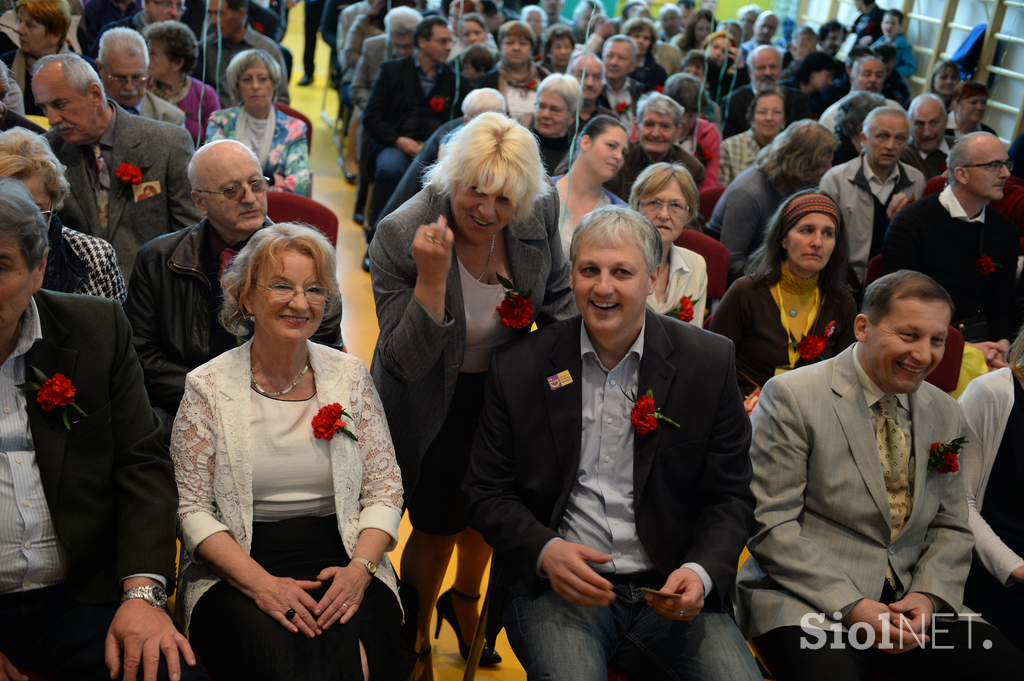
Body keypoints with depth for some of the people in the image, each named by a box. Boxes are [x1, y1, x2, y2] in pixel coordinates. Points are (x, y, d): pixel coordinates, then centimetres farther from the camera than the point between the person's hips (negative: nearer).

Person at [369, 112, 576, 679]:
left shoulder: (541, 211, -17)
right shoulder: (400, 237, -28)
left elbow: (557, 302, 2)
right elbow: (406, 363, -28)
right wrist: (432, 277, -41)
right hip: (431, 403, -4)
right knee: (438, 525, 3)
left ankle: (463, 598, 54)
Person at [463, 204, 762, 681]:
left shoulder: (709, 362, 1)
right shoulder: (519, 368, 1)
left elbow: (729, 498, 4)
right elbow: (488, 493, 4)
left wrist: (701, 572, -14)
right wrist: (544, 551, -14)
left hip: (672, 592, 2)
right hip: (557, 587, -1)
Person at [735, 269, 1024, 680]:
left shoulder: (944, 413, 12)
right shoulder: (791, 397, -7)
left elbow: (951, 527, 16)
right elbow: (769, 524, -11)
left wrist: (928, 595, -3)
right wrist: (850, 606, -17)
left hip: (910, 605, 5)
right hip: (808, 607, -5)